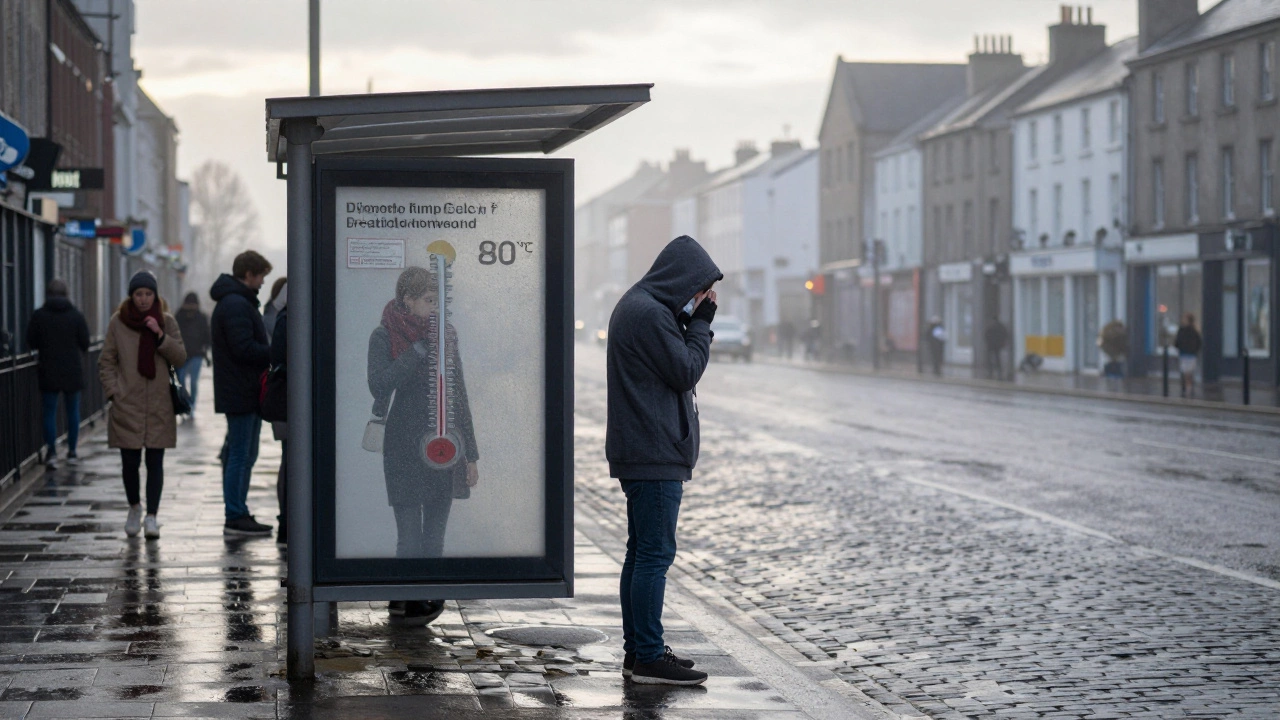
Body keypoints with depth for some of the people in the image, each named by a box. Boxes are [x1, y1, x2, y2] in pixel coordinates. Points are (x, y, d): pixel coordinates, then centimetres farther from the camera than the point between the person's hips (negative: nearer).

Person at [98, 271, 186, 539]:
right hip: (126, 405, 0)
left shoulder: (167, 321, 5)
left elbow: (181, 358, -1)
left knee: (155, 462, -3)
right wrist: (113, 392, -3)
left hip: (159, 405, 0)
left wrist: (160, 335, -13)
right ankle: (134, 508, 25)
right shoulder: (118, 322, 4)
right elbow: (106, 362, 8)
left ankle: (151, 517, 0)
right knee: (130, 462, 2)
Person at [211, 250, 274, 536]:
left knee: (243, 455, 14)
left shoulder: (234, 302, 19)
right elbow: (245, 349, -23)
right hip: (241, 393, -11)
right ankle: (235, 518, -4)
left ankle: (237, 515, 19)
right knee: (240, 456, -7)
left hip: (243, 393, 11)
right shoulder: (236, 305, -16)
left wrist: (270, 352, 6)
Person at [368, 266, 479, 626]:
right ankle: (406, 601, 9)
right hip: (404, 449, -4)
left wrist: (471, 454, 11)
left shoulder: (447, 333, 9)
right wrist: (420, 348, -21)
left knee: (434, 538, 8)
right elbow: (379, 385, -20)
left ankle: (424, 601, 17)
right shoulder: (384, 336, -4)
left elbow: (458, 395, 13)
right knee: (410, 539, -6)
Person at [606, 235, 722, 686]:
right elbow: (686, 371, -13)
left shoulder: (638, 307, 18)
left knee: (642, 553, 13)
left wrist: (695, 322, 9)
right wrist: (701, 323, -5)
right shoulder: (650, 314, -16)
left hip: (641, 456, 11)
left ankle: (637, 650, 19)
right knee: (655, 554, -8)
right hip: (656, 456, -11)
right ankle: (649, 658, -7)